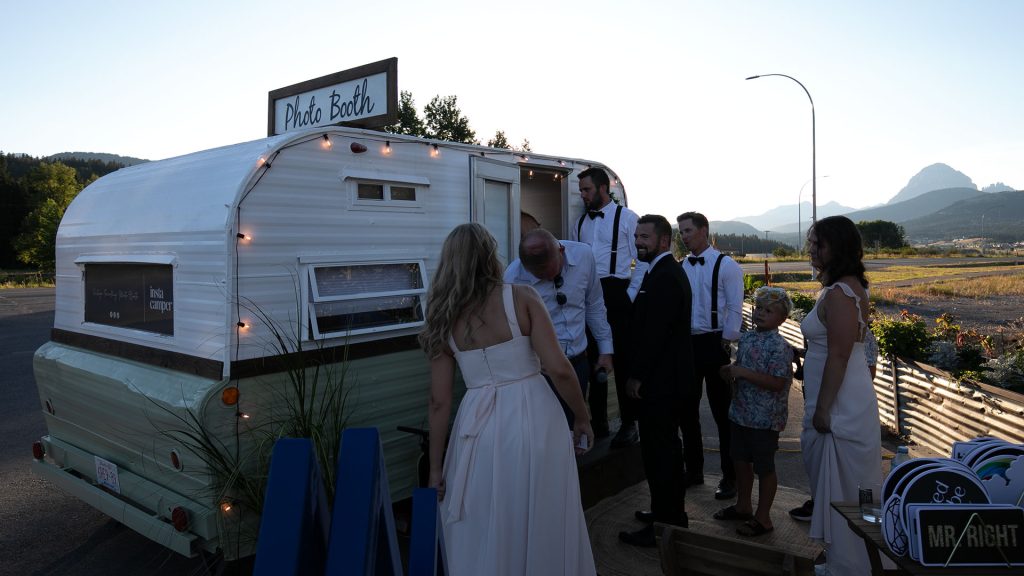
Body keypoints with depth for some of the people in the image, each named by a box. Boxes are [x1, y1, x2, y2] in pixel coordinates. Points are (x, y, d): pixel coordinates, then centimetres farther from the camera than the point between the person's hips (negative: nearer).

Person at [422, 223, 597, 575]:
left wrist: (435, 467, 9)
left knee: (485, 536, 17)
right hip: (534, 417, -2)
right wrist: (582, 418, 5)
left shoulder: (444, 320, 4)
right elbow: (559, 369, -10)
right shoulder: (521, 297, -4)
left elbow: (439, 401, 3)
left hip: (481, 426, 2)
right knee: (544, 527, 15)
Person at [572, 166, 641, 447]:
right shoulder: (581, 222, 13)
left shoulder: (627, 218, -4)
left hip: (616, 293, -6)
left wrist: (631, 295, -11)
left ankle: (629, 424, 13)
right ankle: (598, 421, 25)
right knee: (592, 357, 12)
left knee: (622, 359, 0)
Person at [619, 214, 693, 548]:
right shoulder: (668, 271, 14)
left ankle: (662, 526, 8)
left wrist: (637, 376, -16)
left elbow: (654, 332, -23)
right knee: (667, 446, 20)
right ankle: (672, 513, 34)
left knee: (658, 449, -2)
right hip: (669, 375, 11)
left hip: (660, 379, -11)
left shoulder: (663, 277, -19)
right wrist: (639, 373, 15)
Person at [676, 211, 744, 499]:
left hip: (714, 344, -5)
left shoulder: (726, 265, -7)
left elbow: (735, 310, -9)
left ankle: (730, 476, 17)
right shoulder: (681, 267, 8)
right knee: (687, 410, 13)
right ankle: (693, 470, 29)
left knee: (722, 411, 3)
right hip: (685, 343, 6)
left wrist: (725, 345, -12)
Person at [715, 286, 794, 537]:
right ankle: (743, 505, 38)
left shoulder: (779, 346, -18)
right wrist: (729, 371, -1)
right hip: (741, 411, 8)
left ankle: (763, 517, 20)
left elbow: (777, 383, -25)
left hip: (765, 418, -8)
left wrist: (743, 373, -26)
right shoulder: (747, 338, 6)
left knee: (764, 467, 6)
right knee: (741, 460, 20)